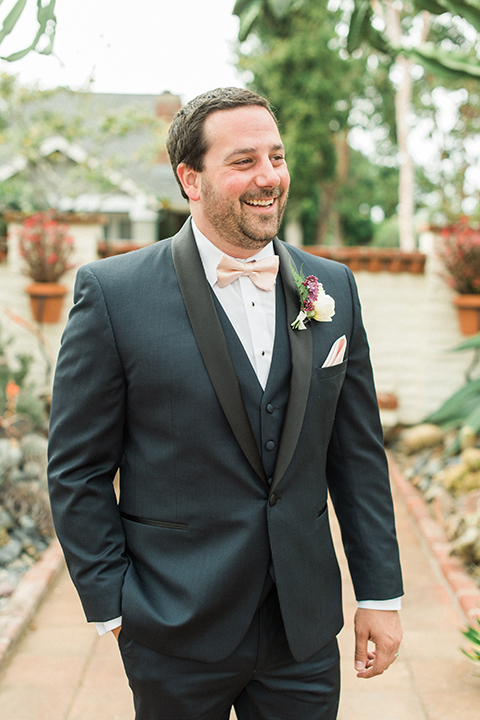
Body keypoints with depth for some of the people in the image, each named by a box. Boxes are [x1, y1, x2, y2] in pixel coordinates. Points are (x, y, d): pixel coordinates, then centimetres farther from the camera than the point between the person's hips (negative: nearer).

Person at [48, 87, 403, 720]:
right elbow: (78, 468, -6)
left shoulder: (333, 288, 2)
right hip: (176, 635, -3)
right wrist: (111, 606, -7)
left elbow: (358, 454, 6)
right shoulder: (111, 293, -10)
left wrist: (381, 593, 5)